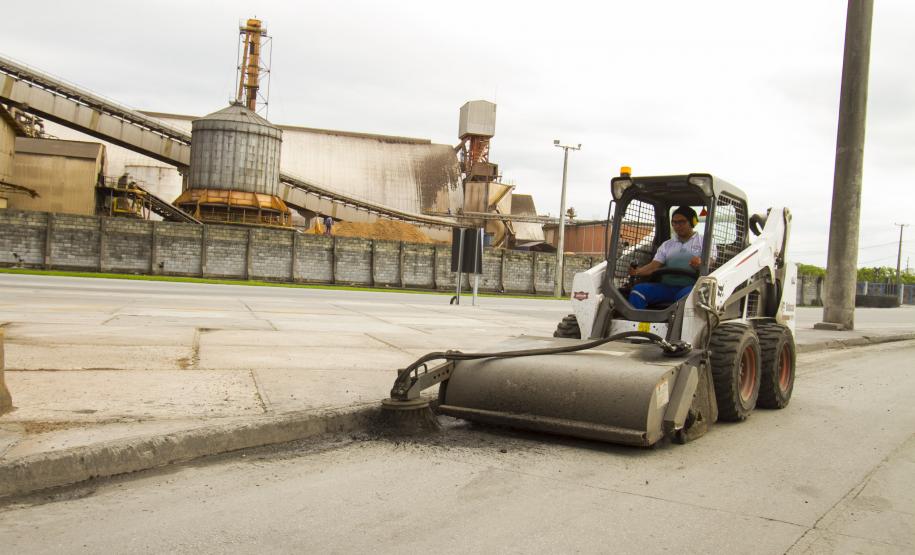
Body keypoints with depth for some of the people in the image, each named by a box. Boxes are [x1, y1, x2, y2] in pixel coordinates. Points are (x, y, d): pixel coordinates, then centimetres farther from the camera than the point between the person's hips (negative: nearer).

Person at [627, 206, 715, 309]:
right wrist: (637, 271, -11)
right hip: (667, 286, 4)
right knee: (638, 289, -20)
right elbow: (653, 266, 11)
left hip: (690, 286, -4)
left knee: (685, 295, -39)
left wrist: (700, 264, -30)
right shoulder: (666, 245, 23)